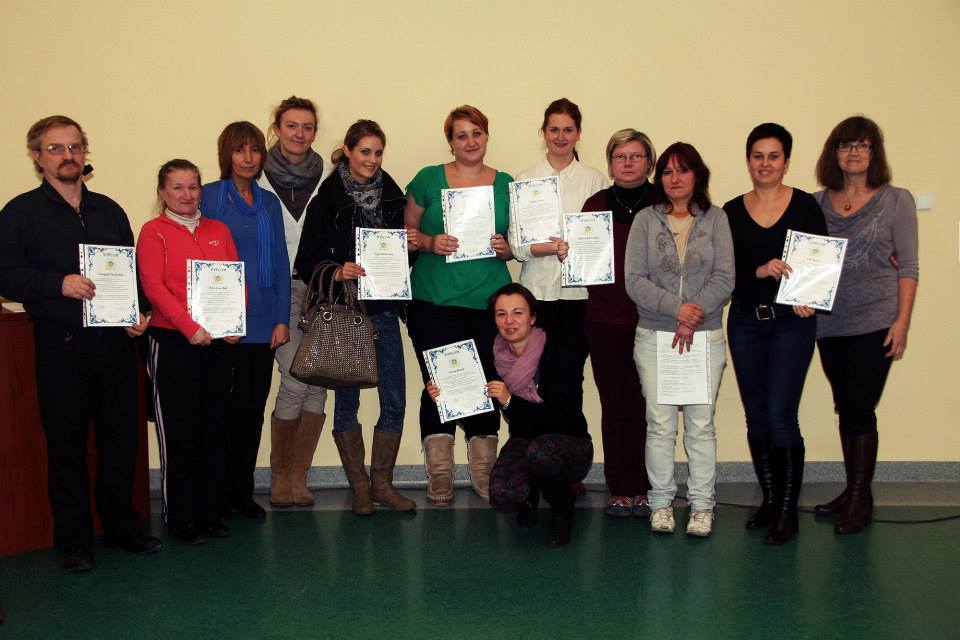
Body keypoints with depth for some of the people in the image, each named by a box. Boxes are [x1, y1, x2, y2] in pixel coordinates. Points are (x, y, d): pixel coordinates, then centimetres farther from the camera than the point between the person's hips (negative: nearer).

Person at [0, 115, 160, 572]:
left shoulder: (108, 209, 15)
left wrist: (138, 314, 2)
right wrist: (60, 284, -19)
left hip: (114, 342, 4)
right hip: (61, 345, -4)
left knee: (121, 438, 9)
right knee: (67, 446, 3)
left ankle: (122, 526, 24)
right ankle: (73, 541, 15)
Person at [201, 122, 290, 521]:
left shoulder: (269, 202, 12)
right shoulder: (209, 196, 0)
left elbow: (281, 262, 11)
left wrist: (283, 319, 4)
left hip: (263, 322, 4)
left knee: (255, 408, 8)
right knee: (237, 406, -3)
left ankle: (243, 492, 20)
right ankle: (222, 494, 12)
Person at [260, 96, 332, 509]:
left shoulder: (327, 177, 9)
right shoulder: (259, 176, 3)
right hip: (279, 287, -2)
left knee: (318, 381, -2)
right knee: (296, 380, -11)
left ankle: (298, 475, 12)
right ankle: (279, 472, 8)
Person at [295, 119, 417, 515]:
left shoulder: (392, 195, 8)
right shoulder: (327, 199, -4)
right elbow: (305, 262, -5)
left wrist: (411, 246, -4)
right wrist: (335, 273, -22)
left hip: (384, 311, 4)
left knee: (394, 401, 3)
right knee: (347, 401, 6)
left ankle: (382, 483, 18)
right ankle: (359, 487, 19)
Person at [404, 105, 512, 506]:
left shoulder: (506, 185, 11)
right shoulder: (429, 179, 6)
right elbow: (407, 231, 9)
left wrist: (505, 248, -5)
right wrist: (431, 243, -10)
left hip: (489, 302, 2)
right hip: (434, 302, -1)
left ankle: (485, 478, 13)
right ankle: (439, 481, 5)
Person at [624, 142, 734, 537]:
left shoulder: (715, 219, 6)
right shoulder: (646, 220, 5)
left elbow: (725, 278, -2)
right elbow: (634, 280, -3)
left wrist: (693, 317, -13)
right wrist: (677, 308, -14)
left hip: (705, 337, 0)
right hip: (654, 337, 0)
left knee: (700, 425, 3)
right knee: (660, 425, 3)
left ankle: (702, 505, 14)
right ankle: (661, 503, 16)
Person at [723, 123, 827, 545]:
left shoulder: (805, 206, -1)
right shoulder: (732, 212, 4)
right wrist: (759, 271, -21)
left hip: (792, 321, -3)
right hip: (745, 321, 3)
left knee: (781, 416, -8)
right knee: (757, 417, 9)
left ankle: (788, 511, 4)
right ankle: (769, 499, 24)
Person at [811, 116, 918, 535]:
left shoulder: (896, 201, 1)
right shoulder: (817, 204, 8)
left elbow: (908, 266, -2)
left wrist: (902, 321, -9)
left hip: (875, 321, -3)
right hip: (830, 322, 4)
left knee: (858, 407, -5)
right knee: (847, 408, 11)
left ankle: (861, 498, 7)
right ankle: (854, 493, 23)